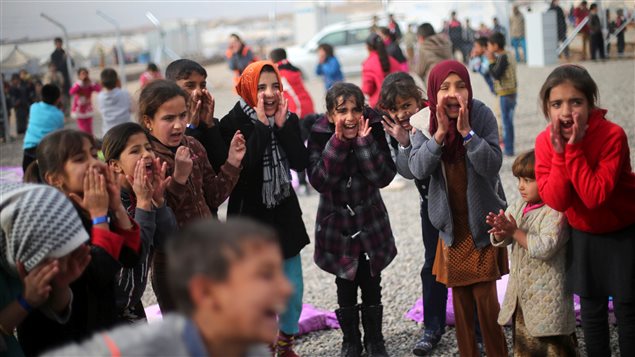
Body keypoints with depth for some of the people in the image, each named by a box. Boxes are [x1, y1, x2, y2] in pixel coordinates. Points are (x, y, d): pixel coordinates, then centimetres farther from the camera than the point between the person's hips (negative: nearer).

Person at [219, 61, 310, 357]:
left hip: (285, 213, 5)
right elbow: (243, 169, -25)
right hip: (250, 215, -5)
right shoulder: (233, 123, -13)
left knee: (293, 288, 11)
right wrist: (262, 126, -23)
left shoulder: (288, 119, 3)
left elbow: (301, 163, -9)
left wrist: (282, 125, -15)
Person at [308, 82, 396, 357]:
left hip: (371, 223, 1)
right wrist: (339, 141, -27)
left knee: (372, 286, 10)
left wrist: (363, 141, -24)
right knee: (345, 288, 10)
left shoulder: (373, 132, -10)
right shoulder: (319, 137, -12)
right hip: (337, 225, -1)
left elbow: (384, 177, -18)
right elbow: (319, 181, -23)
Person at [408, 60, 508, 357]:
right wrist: (440, 132, -29)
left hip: (483, 220, -2)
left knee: (485, 296, -2)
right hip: (451, 223, 2)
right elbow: (418, 169, -17)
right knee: (459, 295, 11)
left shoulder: (482, 116, -15)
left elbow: (493, 165, -22)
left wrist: (466, 131, -32)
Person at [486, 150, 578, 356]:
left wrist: (515, 232, -21)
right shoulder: (519, 205, 6)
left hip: (547, 293, -8)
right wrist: (500, 230, -17)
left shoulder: (556, 211, -17)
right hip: (520, 290, 8)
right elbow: (500, 241, 6)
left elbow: (545, 248, -28)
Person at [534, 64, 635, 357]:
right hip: (583, 234, 3)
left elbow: (595, 197, -34)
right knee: (591, 307, 13)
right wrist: (560, 153, -32)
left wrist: (574, 150, -36)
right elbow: (556, 202, -23)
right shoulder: (545, 141, -17)